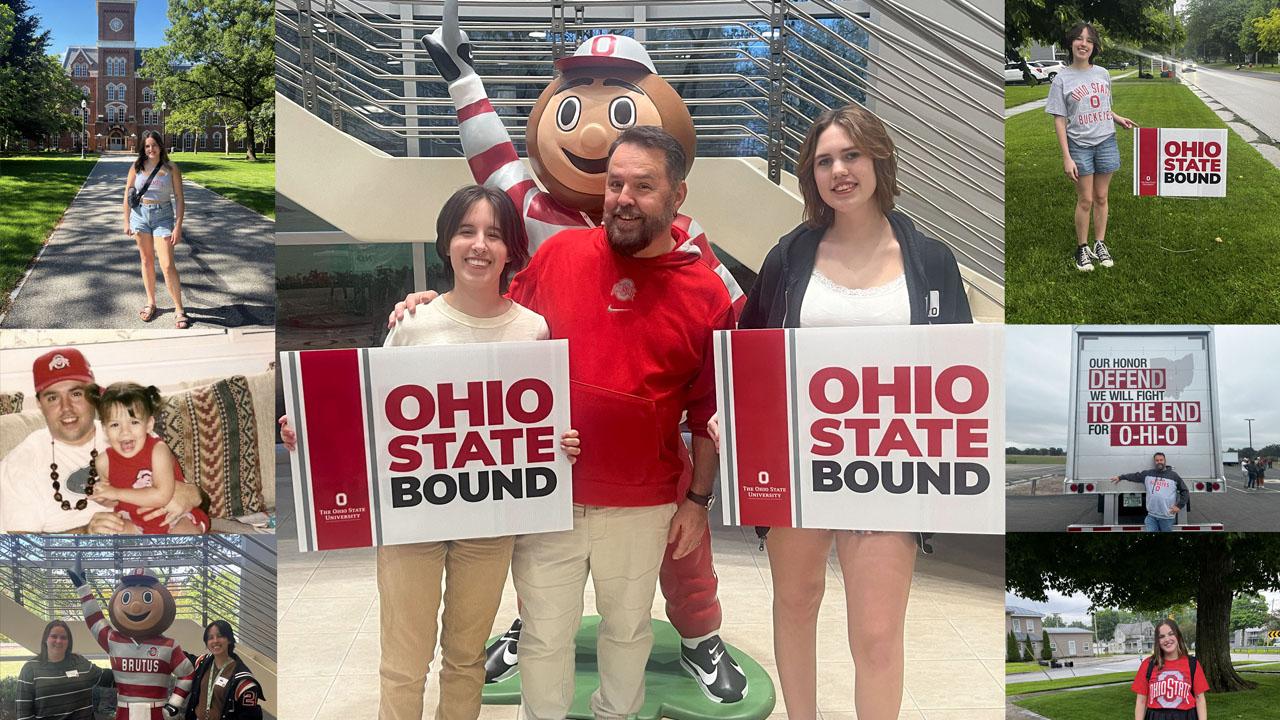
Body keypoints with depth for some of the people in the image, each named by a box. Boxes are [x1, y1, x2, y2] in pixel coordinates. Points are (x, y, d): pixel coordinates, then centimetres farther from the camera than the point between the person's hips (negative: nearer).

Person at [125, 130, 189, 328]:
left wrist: (178, 227, -9)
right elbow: (128, 195, 9)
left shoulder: (171, 168, -5)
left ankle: (179, 310, -2)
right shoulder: (137, 167, 1)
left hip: (163, 216, -3)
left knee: (167, 265, -9)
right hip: (140, 214, 3)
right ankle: (151, 303, 23)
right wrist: (127, 222, 6)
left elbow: (179, 199, -5)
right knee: (147, 260, 11)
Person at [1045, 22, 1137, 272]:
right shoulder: (1062, 79, -5)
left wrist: (1118, 119, 3)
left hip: (1106, 142, 3)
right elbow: (1059, 120, -7)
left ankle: (1100, 244, 22)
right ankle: (1082, 248, 15)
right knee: (1085, 200, 1)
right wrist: (1066, 157, -12)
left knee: (1101, 198, 9)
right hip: (1080, 145, -3)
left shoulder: (1102, 74, 6)